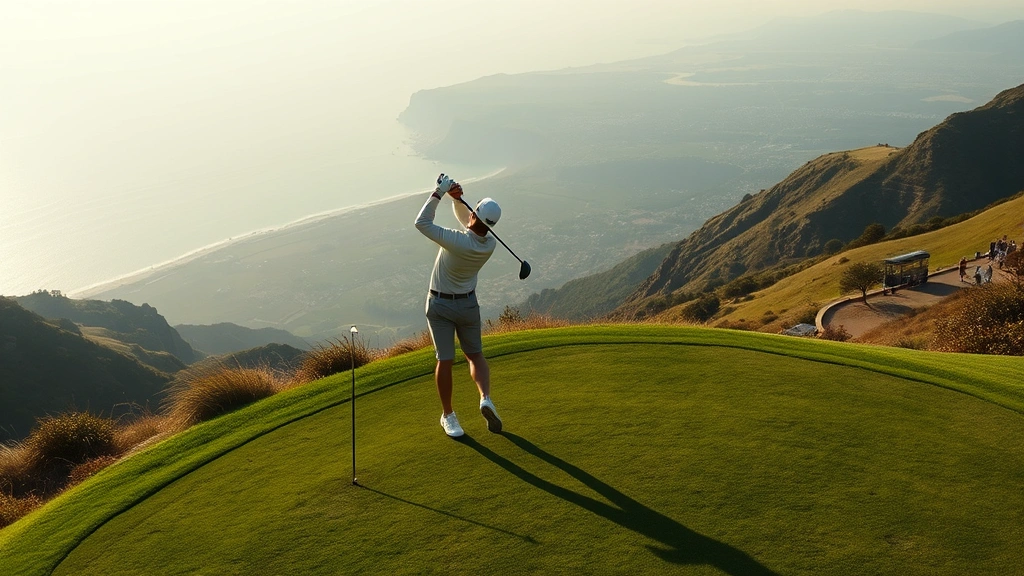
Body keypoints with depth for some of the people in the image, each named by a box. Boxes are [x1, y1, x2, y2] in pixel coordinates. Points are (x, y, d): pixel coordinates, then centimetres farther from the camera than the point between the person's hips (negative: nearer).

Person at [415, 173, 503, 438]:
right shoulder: (489, 244, -12)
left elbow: (422, 223, -22)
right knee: (475, 355, 16)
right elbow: (466, 218, 4)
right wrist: (456, 197, -14)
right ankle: (485, 398, -7)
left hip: (439, 304, -4)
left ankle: (448, 415, 10)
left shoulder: (457, 241, -29)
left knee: (445, 360, 2)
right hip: (468, 304, 4)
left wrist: (439, 192, -20)